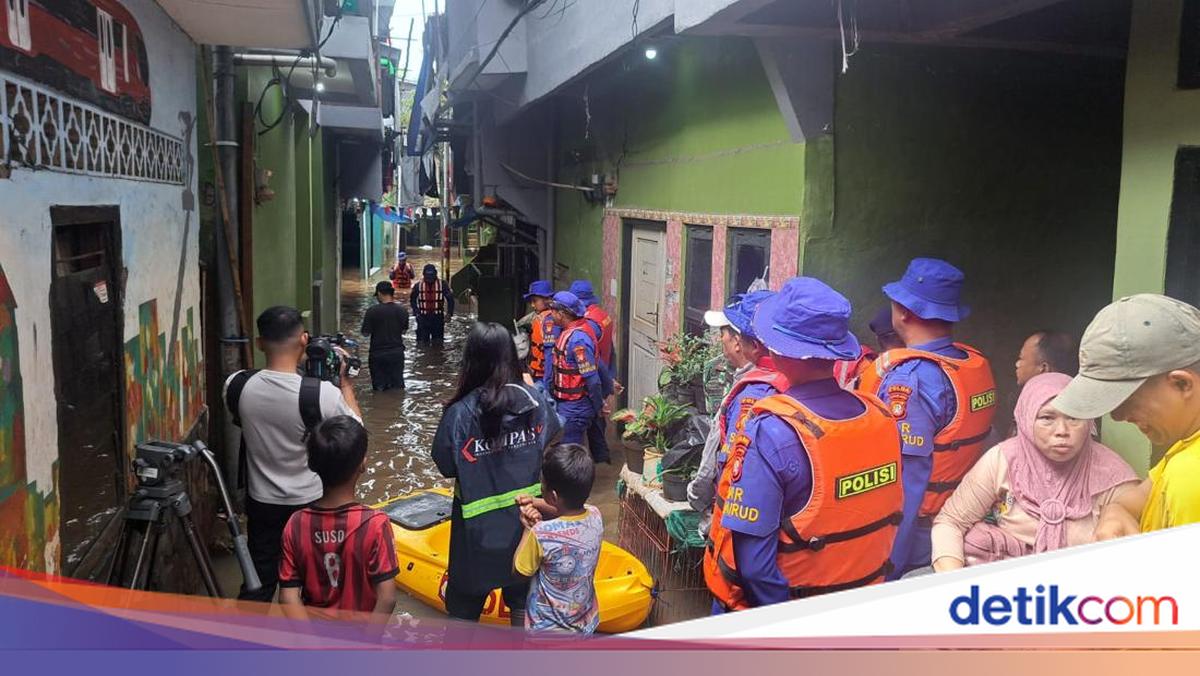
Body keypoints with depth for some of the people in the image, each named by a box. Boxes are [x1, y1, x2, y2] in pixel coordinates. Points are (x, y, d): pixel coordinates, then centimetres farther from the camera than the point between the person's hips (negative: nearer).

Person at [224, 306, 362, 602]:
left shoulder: (236, 386, -15)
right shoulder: (322, 394, -26)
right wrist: (345, 381, -1)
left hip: (262, 502, 3)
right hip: (313, 504, -3)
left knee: (259, 581, 17)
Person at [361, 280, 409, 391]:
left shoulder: (372, 311, -14)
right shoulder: (402, 310, -3)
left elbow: (365, 333, -8)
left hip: (378, 354, -2)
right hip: (397, 352, 3)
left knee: (379, 388, 9)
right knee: (397, 388, 13)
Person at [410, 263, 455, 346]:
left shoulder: (442, 285, -3)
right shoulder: (418, 286, -1)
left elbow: (450, 299, 4)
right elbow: (412, 299, 13)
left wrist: (449, 313, -4)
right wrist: (416, 311, 2)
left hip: (438, 317, 0)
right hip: (423, 317, 0)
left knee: (438, 342, 8)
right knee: (422, 342, 1)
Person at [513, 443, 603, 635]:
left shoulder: (541, 534, -33)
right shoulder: (595, 517, -17)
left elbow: (519, 570, -14)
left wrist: (528, 528, -8)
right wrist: (536, 504, -9)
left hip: (548, 630, -5)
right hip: (585, 622, 5)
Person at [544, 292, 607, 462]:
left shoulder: (578, 339, -25)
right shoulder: (568, 332, 6)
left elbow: (591, 377, -23)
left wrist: (599, 407, -15)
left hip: (575, 407, -10)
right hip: (566, 403, 10)